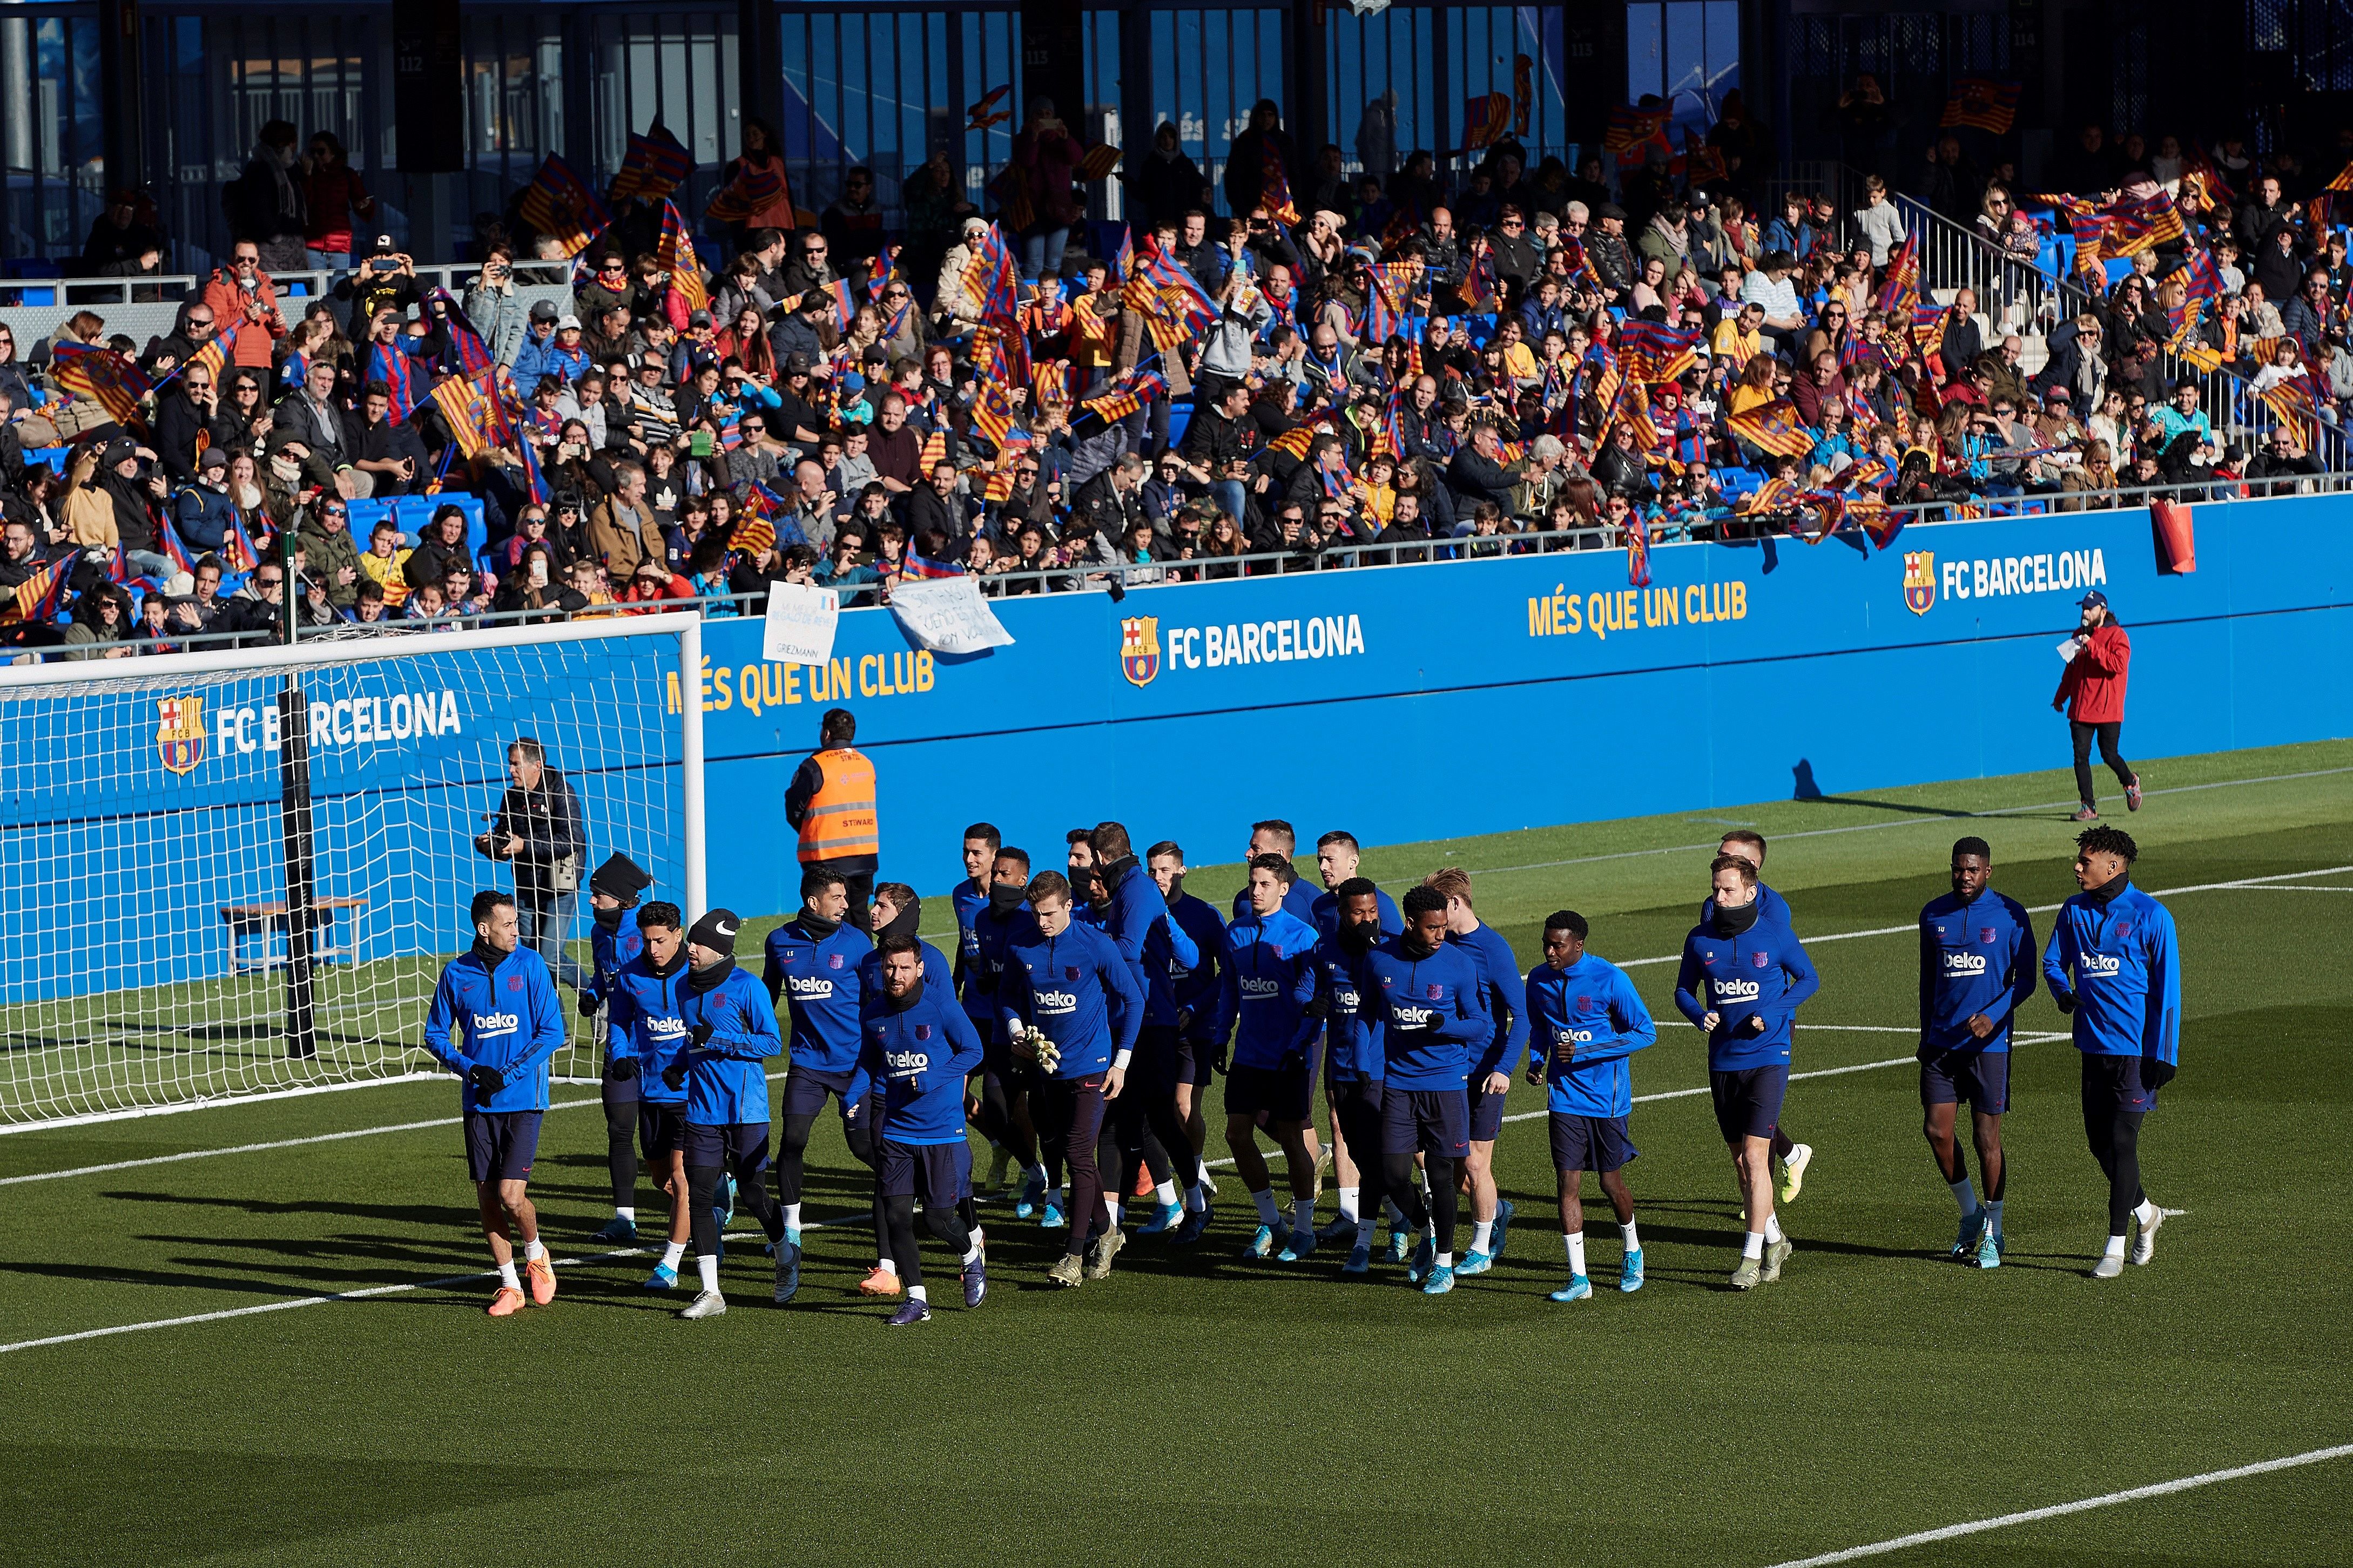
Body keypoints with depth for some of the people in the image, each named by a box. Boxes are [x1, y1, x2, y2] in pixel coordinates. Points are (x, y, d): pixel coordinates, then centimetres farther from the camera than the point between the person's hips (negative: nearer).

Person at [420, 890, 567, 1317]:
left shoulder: (530, 965, -4)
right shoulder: (456, 973, 1)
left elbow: (552, 1031, -5)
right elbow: (436, 1036, 9)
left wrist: (508, 1074, -13)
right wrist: (472, 1069, -8)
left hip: (523, 1099, -3)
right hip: (478, 1102, 3)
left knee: (510, 1194, -12)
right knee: (487, 1196, 4)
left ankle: (536, 1254, 18)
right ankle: (510, 1286, 18)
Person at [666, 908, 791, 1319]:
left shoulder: (746, 987, -9)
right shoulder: (686, 988, 10)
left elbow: (771, 1042, -11)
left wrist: (718, 1040, -19)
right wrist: (677, 1068, 5)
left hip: (745, 1109, -5)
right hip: (702, 1109, 5)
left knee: (752, 1193, 2)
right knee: (699, 1196, -2)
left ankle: (785, 1255, 32)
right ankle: (710, 1292, 1)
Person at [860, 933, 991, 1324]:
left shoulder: (942, 1005, -10)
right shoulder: (872, 1012, 3)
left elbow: (973, 1051, -5)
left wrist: (930, 1080, -17)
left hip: (942, 1130, -4)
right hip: (896, 1128, 4)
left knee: (938, 1218, -2)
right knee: (897, 1215, -5)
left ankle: (972, 1256, 32)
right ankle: (916, 1300, 5)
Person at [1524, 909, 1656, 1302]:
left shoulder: (1609, 979, -15)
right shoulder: (1539, 980, 0)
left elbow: (1645, 1033, -11)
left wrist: (1584, 1052, -19)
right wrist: (1536, 1060, -3)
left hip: (1607, 1098, -3)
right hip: (1565, 1098, 3)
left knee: (1611, 1183, 8)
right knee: (1568, 1183, -5)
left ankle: (1632, 1252, 36)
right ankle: (1578, 1278, -2)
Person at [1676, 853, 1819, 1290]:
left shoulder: (1776, 935, -7)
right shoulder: (1700, 939, 2)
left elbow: (1809, 979, 3)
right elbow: (1684, 989, 12)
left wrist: (1771, 1015, -11)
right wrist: (1699, 1015, -10)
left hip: (1768, 1057, -4)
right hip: (1723, 1062, 4)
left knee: (1755, 1156, -13)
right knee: (1741, 1161, 11)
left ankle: (1753, 1256, -9)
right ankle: (1775, 1241, 30)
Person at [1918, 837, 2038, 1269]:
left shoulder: (2010, 915, -4)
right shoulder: (1934, 915, 8)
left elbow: (2025, 980, -5)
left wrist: (1993, 1016, -20)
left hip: (1989, 1042, -4)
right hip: (1941, 1040, 4)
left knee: (1987, 1138, -1)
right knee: (1937, 1129, -5)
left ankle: (1993, 1235, 12)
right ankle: (1970, 1214, 17)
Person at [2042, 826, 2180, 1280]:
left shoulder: (2151, 916, -9)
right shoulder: (2075, 911, 6)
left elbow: (2167, 988, -8)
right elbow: (2053, 961, 17)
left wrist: (2163, 1055, -11)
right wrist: (2063, 991, -7)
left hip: (2136, 1048, -6)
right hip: (2093, 1044, 6)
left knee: (2122, 1142, -8)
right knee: (2099, 1141, 11)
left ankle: (2115, 1248, -3)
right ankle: (2144, 1214, 35)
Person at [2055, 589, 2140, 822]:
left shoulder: (2116, 636, -7)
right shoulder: (2079, 635, 13)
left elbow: (2118, 664, -23)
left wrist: (2091, 646, -24)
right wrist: (2060, 697, 23)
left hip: (2108, 709, -5)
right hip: (2080, 710, 5)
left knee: (2109, 755, 2)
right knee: (2081, 756, -3)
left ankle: (2131, 783, 33)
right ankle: (2088, 807, 0)